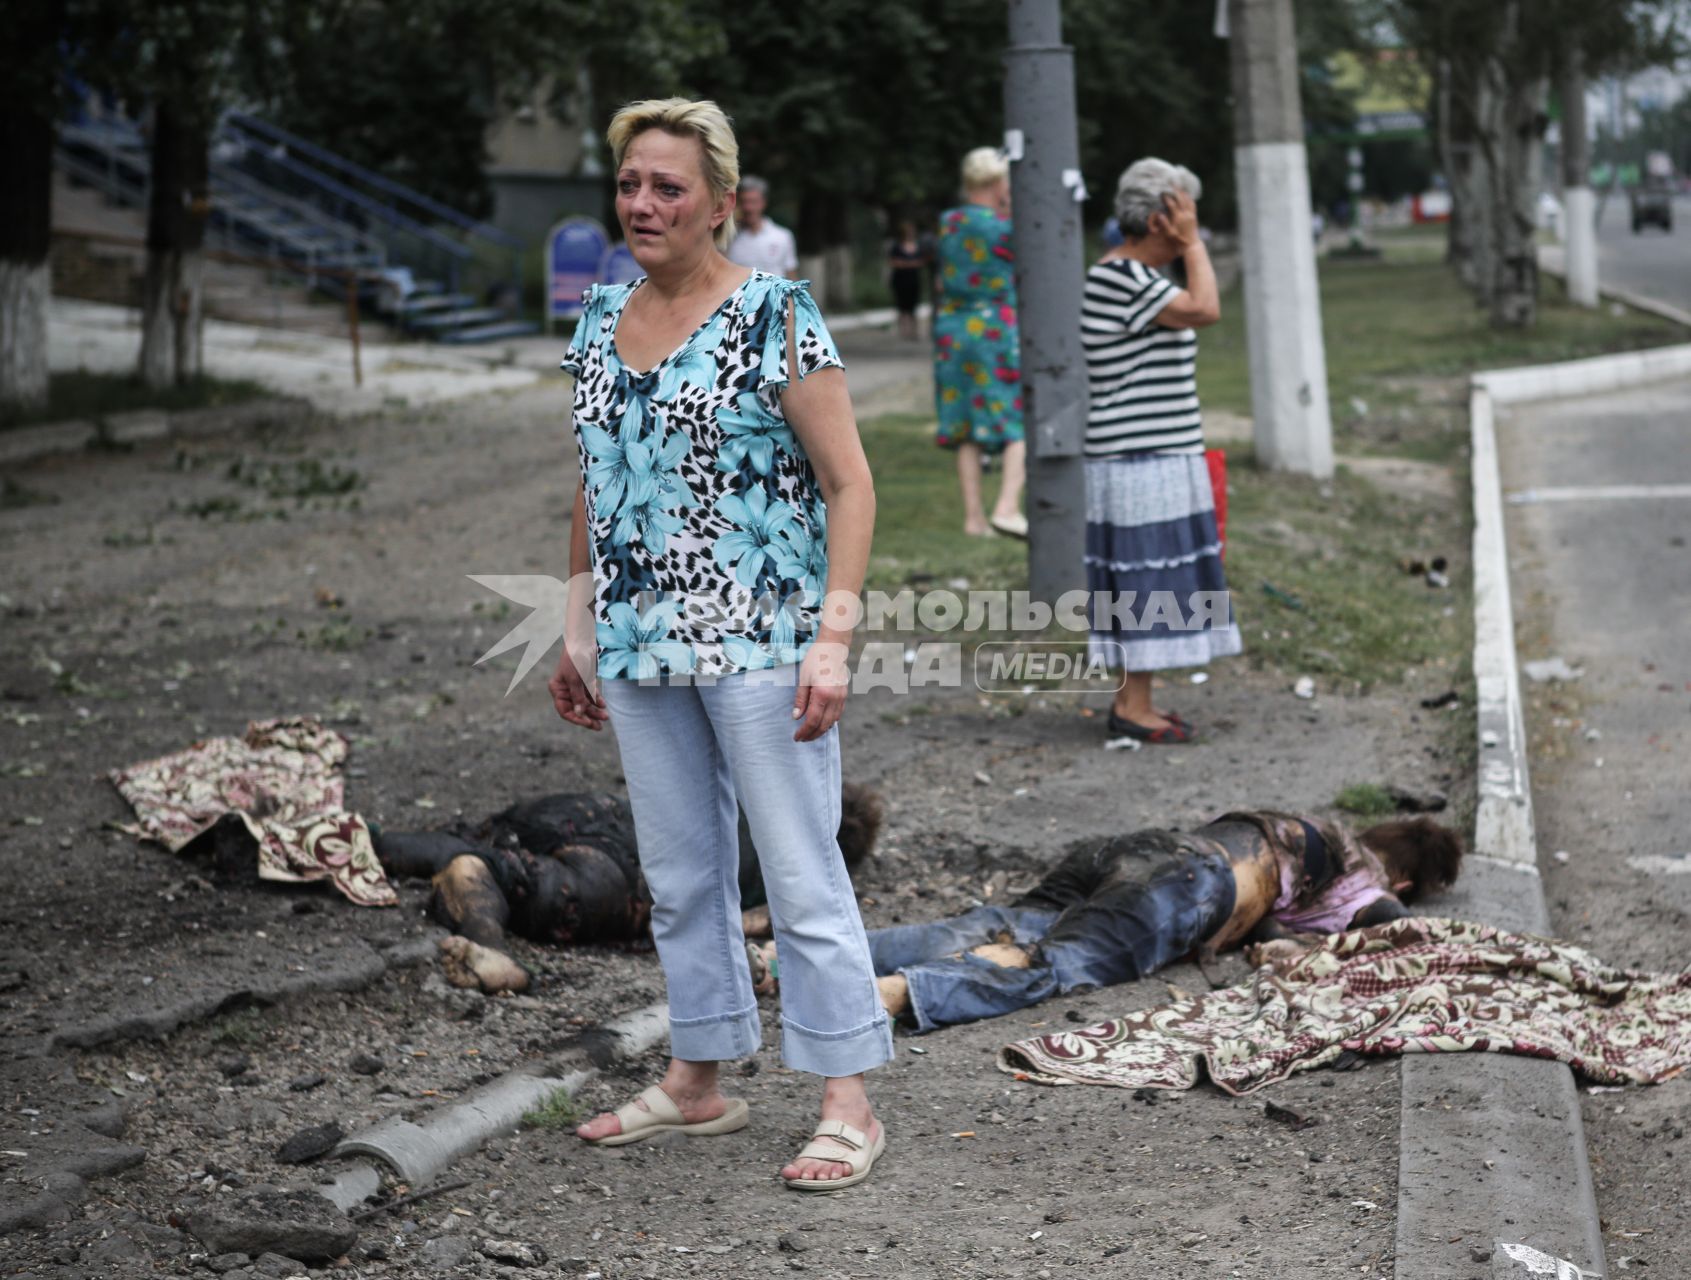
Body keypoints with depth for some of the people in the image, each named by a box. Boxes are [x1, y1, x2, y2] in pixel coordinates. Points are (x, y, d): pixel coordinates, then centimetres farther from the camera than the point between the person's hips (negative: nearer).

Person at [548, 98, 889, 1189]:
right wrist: (579, 631, 17)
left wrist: (833, 636, -16)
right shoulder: (601, 320, 11)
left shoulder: (776, 314, -8)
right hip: (641, 646, 6)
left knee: (802, 872, -2)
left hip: (760, 639, -6)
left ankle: (849, 1102, 7)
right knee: (679, 873, 15)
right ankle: (699, 1082, 28)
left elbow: (849, 482, -9)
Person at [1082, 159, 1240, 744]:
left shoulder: (1129, 275, 16)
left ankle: (1134, 701, 18)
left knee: (1145, 585, 12)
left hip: (1155, 459, 10)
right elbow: (1205, 310, -24)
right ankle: (1132, 707, -2)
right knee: (1144, 584, -7)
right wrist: (1193, 245, -15)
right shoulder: (1122, 279, -17)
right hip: (1141, 463, -10)